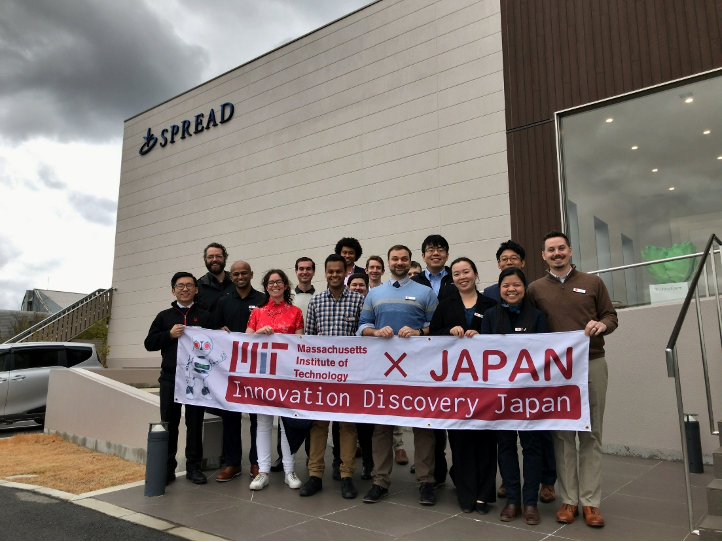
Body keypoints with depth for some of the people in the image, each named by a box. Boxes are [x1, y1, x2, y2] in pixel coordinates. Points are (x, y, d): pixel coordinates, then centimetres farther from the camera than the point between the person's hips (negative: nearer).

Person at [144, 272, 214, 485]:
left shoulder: (206, 316, 7)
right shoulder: (164, 316, 11)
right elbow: (149, 343, 6)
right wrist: (169, 335, -9)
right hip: (170, 378, 1)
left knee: (195, 423, 6)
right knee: (169, 423, 6)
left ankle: (193, 467, 16)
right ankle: (167, 467, 16)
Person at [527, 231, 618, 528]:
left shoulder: (592, 282, 8)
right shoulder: (535, 289, 7)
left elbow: (611, 316, 9)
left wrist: (602, 324, -12)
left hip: (592, 364, 0)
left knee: (590, 434, 4)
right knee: (563, 435, 4)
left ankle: (590, 501, 11)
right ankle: (569, 500, 12)